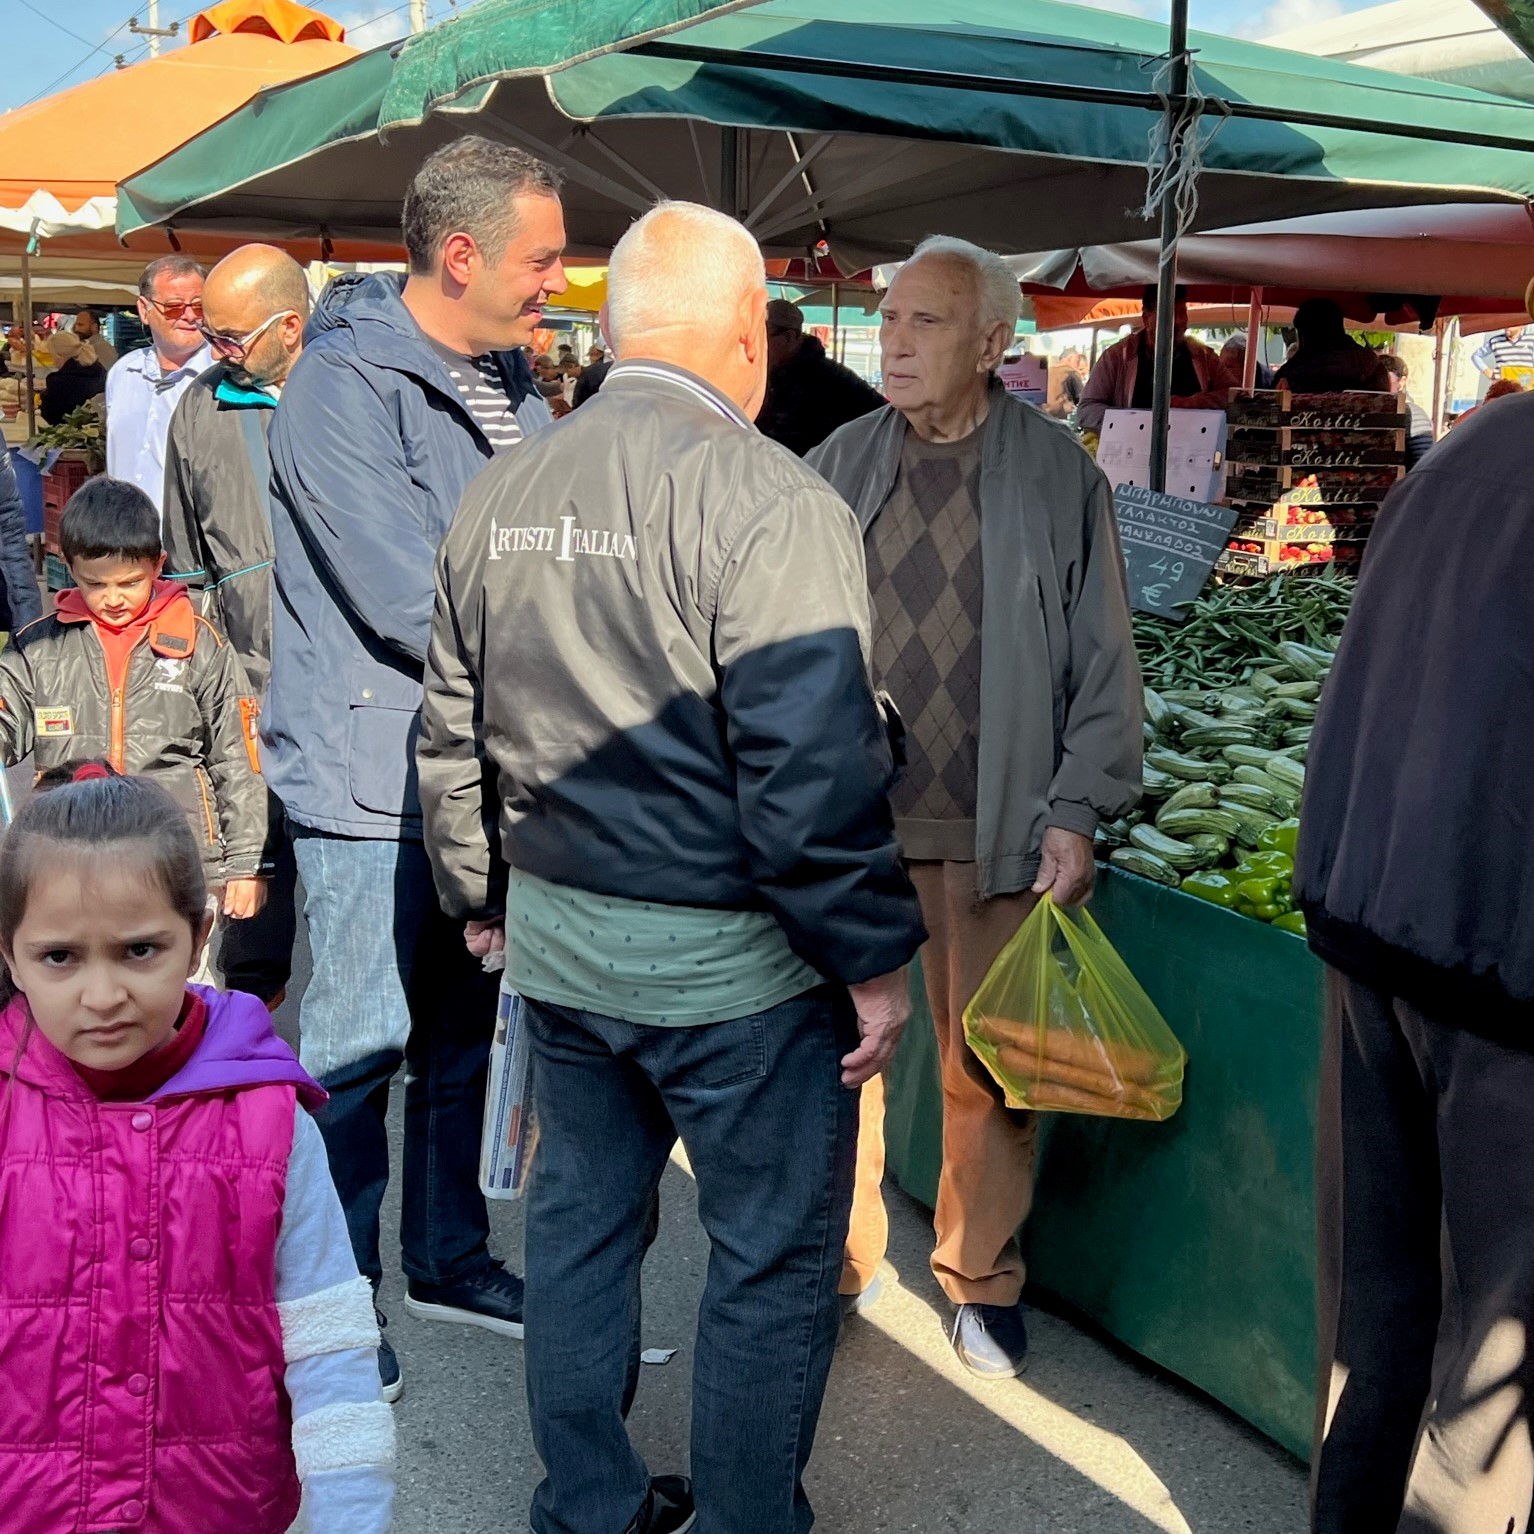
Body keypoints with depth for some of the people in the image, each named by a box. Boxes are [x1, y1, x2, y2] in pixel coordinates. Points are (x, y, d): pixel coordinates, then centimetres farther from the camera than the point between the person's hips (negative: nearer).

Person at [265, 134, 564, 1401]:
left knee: (467, 1030, 18)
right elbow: (416, 605, -23)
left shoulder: (510, 382, 10)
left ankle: (450, 1257, 35)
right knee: (359, 1046, 3)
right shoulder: (346, 385, -17)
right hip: (376, 778, -8)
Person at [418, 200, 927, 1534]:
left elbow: (453, 737, 11)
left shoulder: (501, 496, 3)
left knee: (581, 1221, 21)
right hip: (733, 965, -7)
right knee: (773, 1259, 11)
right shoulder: (770, 505, -19)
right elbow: (812, 772, -22)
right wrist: (873, 958, -12)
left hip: (555, 938, 7)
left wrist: (487, 897, 23)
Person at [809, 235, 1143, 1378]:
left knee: (988, 1066, 8)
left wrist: (1079, 811, -5)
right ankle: (838, 1263, 26)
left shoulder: (1059, 475, 0)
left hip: (998, 829, -1)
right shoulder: (839, 468, 6)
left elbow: (1104, 660, 2)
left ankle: (983, 1278, 28)